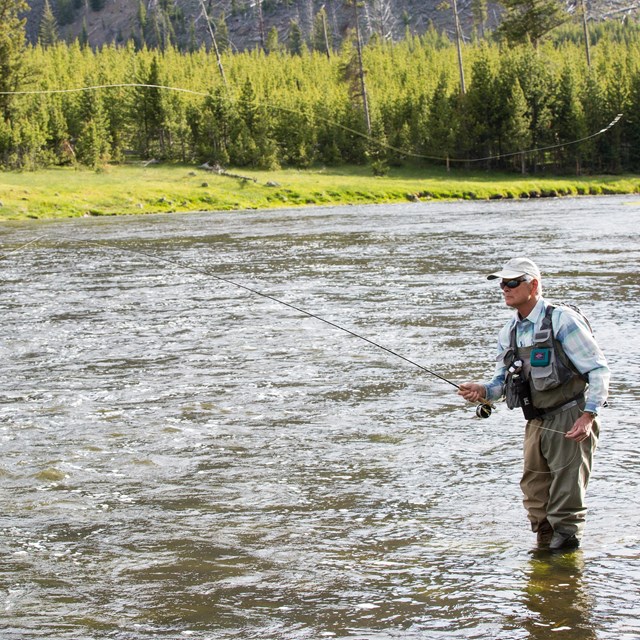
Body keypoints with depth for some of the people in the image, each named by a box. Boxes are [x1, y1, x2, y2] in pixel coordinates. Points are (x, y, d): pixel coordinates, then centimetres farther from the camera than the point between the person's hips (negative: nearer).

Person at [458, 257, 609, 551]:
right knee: (534, 495, 8)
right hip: (536, 424, 7)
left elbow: (599, 369, -10)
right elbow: (504, 380, 16)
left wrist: (588, 416, -18)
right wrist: (483, 391, -7)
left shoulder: (563, 320, -10)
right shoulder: (508, 333, 11)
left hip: (571, 420, -7)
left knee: (566, 495, -6)